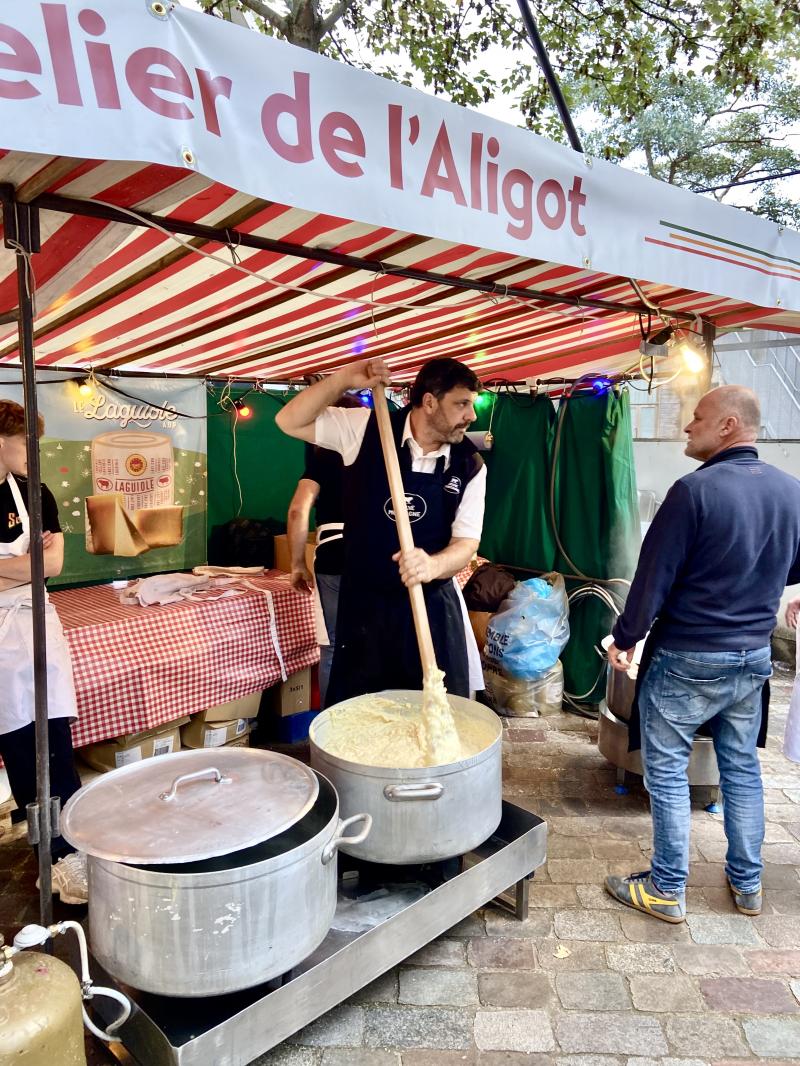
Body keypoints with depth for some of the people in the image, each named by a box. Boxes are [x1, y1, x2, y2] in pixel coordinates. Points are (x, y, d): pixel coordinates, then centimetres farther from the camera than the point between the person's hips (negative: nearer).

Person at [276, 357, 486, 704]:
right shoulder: (366, 429, -7)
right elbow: (290, 422, -4)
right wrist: (342, 380, -17)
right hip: (365, 603, 0)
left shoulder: (470, 465, -4)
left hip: (433, 606, 1)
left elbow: (466, 542, -6)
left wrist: (433, 565, -28)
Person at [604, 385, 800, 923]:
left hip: (687, 659, -6)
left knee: (667, 771, 7)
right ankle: (747, 884, 33)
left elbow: (654, 576, -17)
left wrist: (625, 638, -4)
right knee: (742, 767, 19)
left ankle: (667, 890, 19)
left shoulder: (696, 490, -20)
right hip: (754, 657, 7)